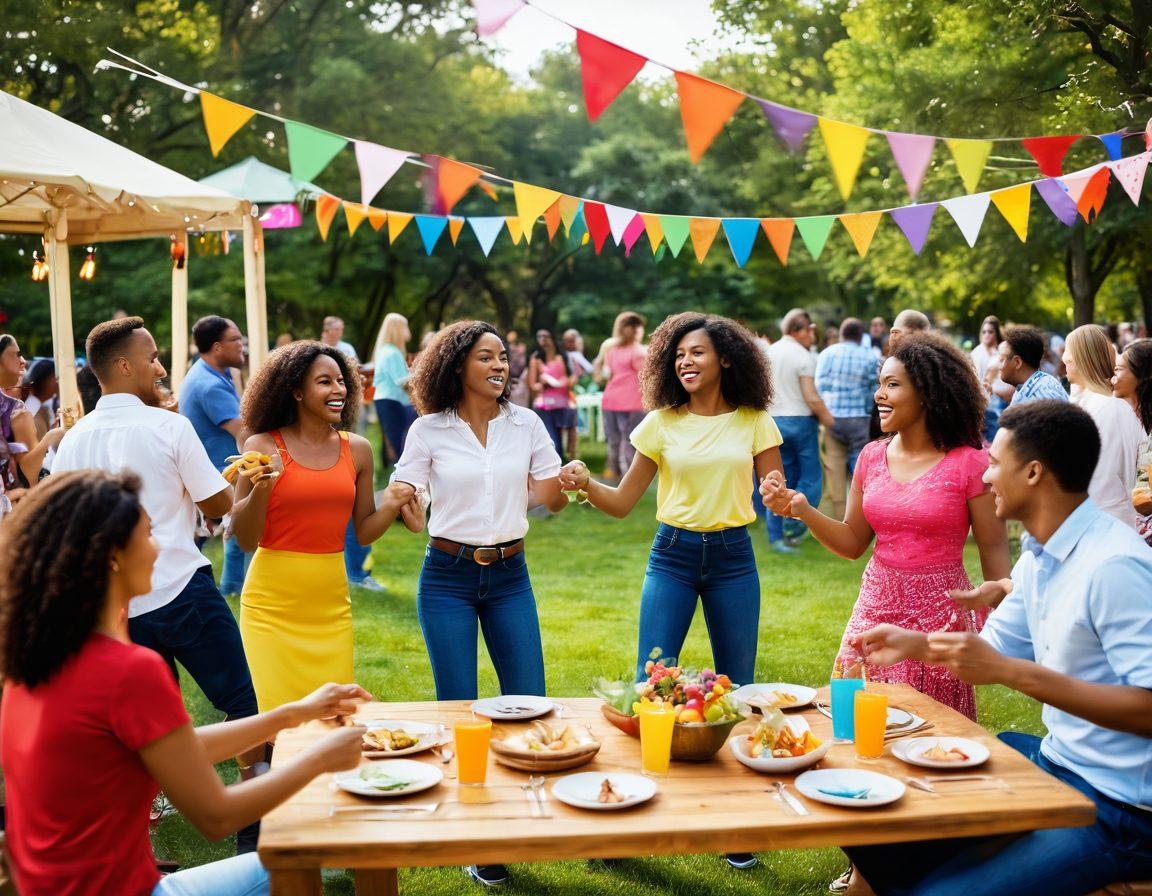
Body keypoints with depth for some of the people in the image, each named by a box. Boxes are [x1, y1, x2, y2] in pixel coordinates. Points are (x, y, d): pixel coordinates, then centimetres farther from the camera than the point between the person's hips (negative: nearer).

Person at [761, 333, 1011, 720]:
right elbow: (852, 543, 9)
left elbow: (995, 552, -5)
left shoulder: (969, 464, -9)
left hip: (940, 613, -4)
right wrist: (801, 508, -5)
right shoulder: (872, 457, 5)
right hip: (876, 607, 4)